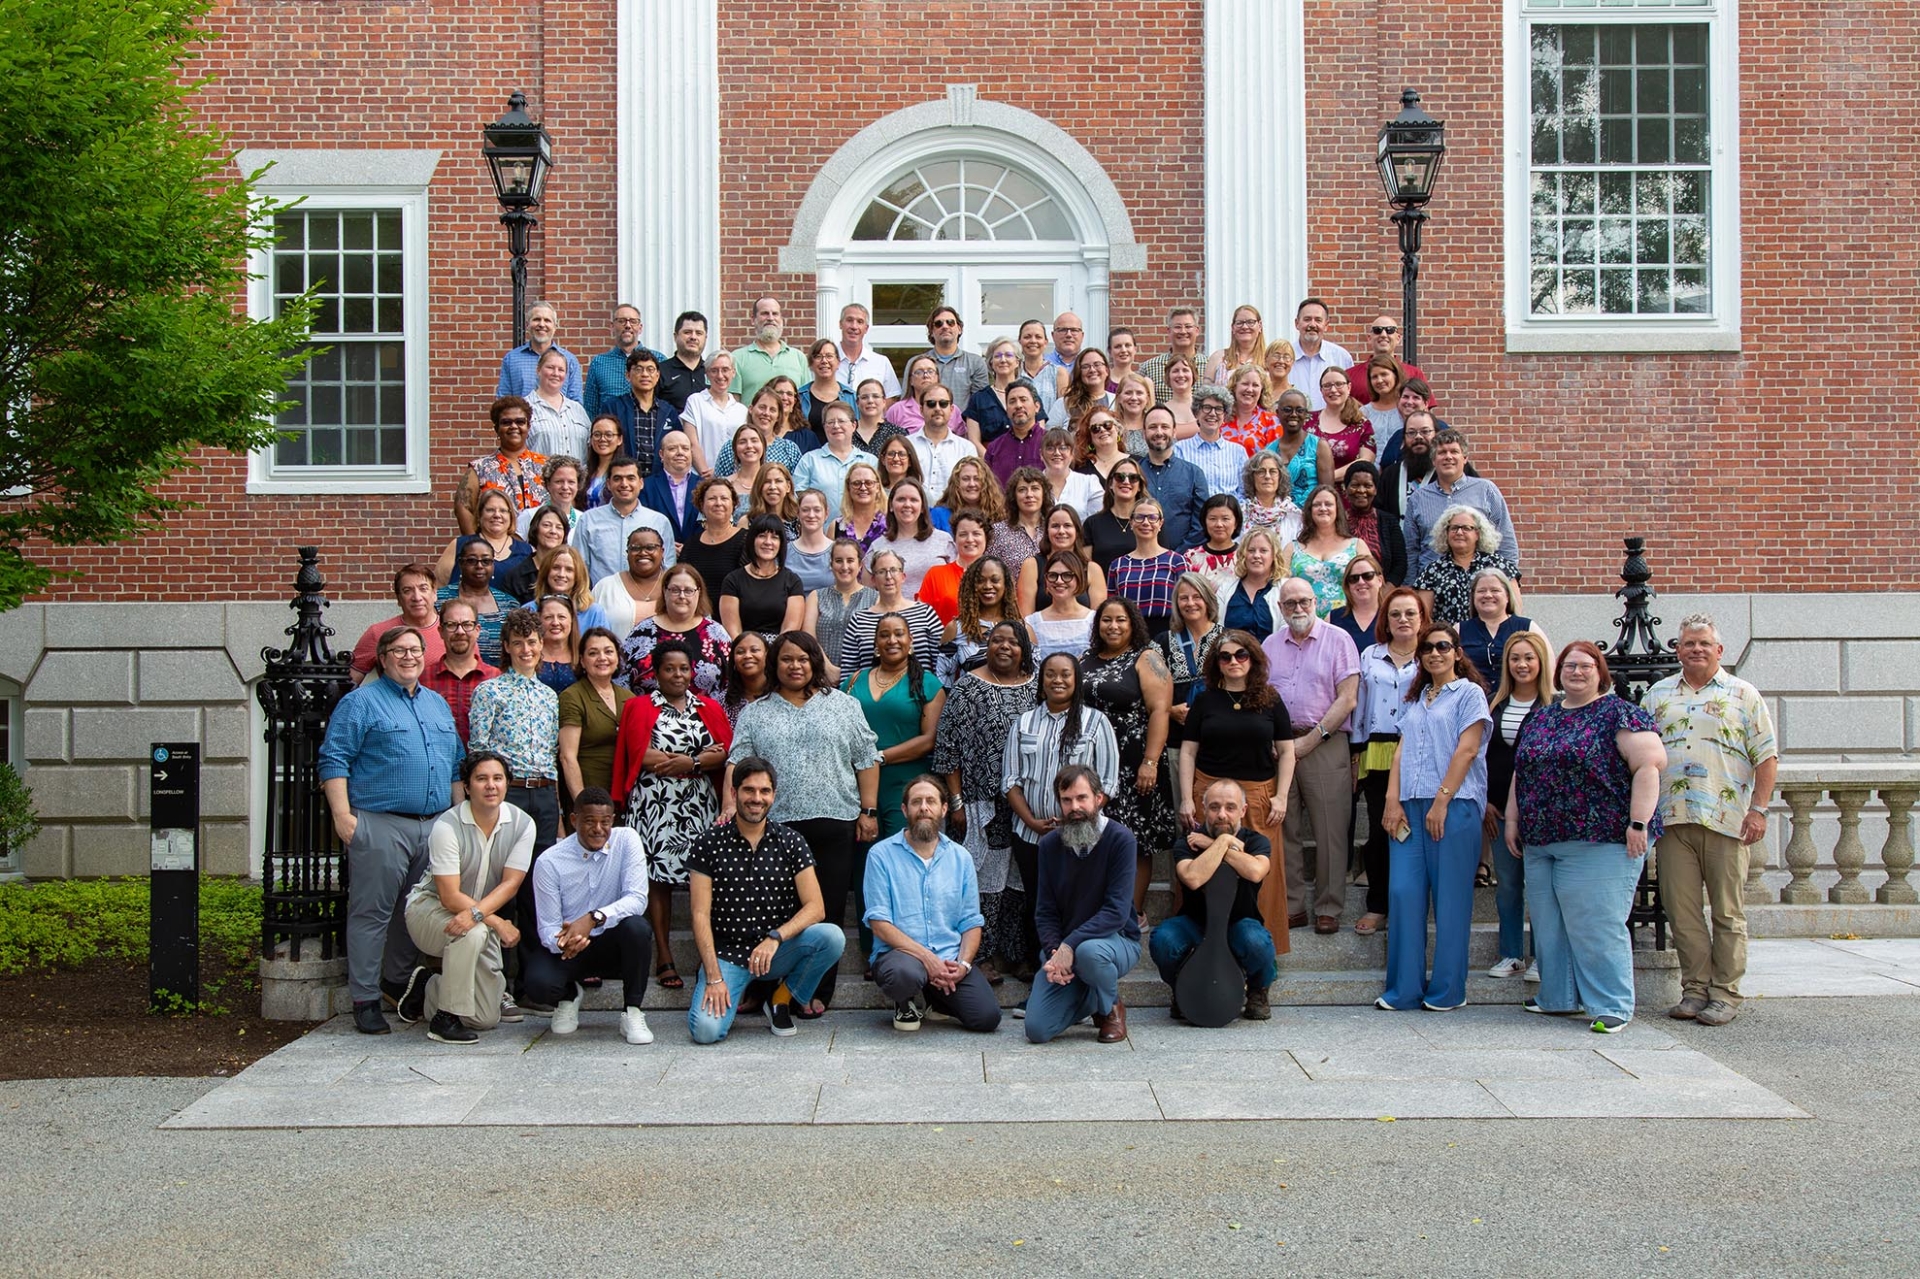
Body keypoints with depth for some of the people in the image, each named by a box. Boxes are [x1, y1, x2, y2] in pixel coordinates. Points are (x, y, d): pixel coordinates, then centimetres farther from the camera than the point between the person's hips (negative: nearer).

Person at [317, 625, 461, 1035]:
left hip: (436, 826, 6)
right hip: (380, 825, -6)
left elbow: (455, 764, 24)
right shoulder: (361, 703, 0)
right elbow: (334, 761, -6)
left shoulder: (438, 704, 19)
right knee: (372, 912, -5)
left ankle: (398, 980, 27)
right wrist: (342, 815, -15)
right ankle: (365, 1000, -1)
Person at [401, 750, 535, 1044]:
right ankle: (446, 1018, -23)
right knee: (473, 933, -40)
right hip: (430, 908, -5)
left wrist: (476, 913, -33)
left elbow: (511, 884, -16)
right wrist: (498, 923, -27)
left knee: (486, 1018, 3)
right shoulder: (447, 826, -22)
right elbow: (450, 897, -24)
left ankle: (427, 987, 31)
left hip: (484, 918, 5)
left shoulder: (522, 824, -10)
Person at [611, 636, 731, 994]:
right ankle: (663, 957, 2)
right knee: (658, 876, -3)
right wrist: (703, 757, -7)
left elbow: (725, 753, 4)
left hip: (699, 807, 2)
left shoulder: (710, 708, 16)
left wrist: (690, 763, -13)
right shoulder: (638, 707, 7)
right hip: (654, 806, -2)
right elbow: (642, 756, -7)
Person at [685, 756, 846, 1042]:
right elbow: (701, 915, -6)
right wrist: (713, 978, -16)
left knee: (832, 937, -27)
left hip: (778, 951, 2)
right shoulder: (708, 843, -2)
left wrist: (775, 938, -24)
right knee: (706, 1030, -26)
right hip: (726, 954, -2)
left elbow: (816, 908, -6)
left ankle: (780, 1000, -1)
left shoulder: (790, 841, 2)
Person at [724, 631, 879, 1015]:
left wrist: (868, 811, 2)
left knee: (828, 911, 0)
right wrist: (729, 805, -11)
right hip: (776, 826, 0)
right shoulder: (755, 714, 12)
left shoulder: (843, 705, 10)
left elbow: (867, 760, 9)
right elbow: (738, 764, 5)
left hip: (833, 825, 0)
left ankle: (818, 991, 7)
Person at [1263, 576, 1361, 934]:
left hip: (1325, 744, -4)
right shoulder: (1270, 645, 14)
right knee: (1284, 831, 4)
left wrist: (1310, 740, -10)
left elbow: (1347, 699, -6)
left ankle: (1328, 908, 5)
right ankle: (1291, 907, 11)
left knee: (1330, 831, -3)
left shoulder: (1337, 640, 1)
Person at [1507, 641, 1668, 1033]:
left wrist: (1638, 823, -17)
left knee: (1597, 924, -9)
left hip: (1600, 841, -7)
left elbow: (1650, 764, -11)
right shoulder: (1542, 718, 17)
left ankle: (1612, 1006, -2)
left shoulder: (1618, 714, -4)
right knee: (1549, 926, 10)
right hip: (1541, 842, 7)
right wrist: (1512, 817, 15)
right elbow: (1521, 772, 23)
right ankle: (1558, 998, 20)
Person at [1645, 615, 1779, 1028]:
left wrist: (1758, 809, -7)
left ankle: (1725, 994, 6)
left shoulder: (1742, 695, 6)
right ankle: (1695, 989, 11)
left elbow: (1766, 756, 2)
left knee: (1727, 912, 1)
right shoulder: (1657, 695, 14)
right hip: (1672, 819, 3)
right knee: (1682, 911, 3)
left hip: (1726, 820, -3)